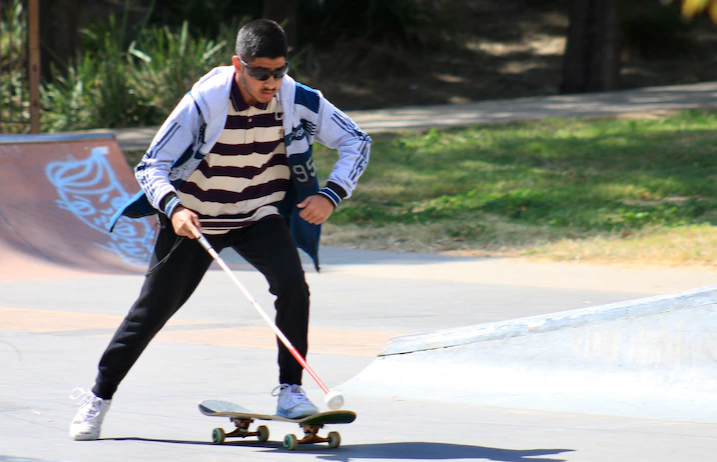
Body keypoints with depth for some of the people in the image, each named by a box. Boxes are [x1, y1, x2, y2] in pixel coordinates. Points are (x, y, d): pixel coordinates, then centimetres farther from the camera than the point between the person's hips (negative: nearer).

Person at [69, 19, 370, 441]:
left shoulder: (298, 100, -19)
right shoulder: (205, 101, -24)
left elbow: (356, 141, -7)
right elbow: (151, 165, -22)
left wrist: (332, 195, -21)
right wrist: (173, 208, -40)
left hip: (260, 215, 1)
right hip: (193, 218, -1)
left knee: (292, 284, -25)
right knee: (155, 306, 6)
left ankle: (290, 390, -13)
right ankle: (99, 396, 21)